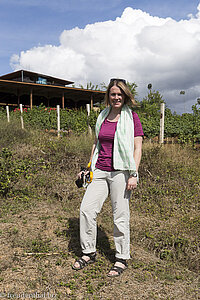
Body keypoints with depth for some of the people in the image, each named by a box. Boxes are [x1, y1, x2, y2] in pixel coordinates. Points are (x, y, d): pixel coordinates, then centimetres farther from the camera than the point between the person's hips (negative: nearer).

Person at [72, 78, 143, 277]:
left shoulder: (132, 118, -2)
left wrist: (134, 174, -13)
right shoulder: (102, 117, 13)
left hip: (120, 172, -5)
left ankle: (122, 258, 22)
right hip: (100, 171, 5)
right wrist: (89, 167, 16)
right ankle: (88, 253, 21)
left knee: (120, 215, 3)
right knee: (86, 208, 1)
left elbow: (137, 148, -6)